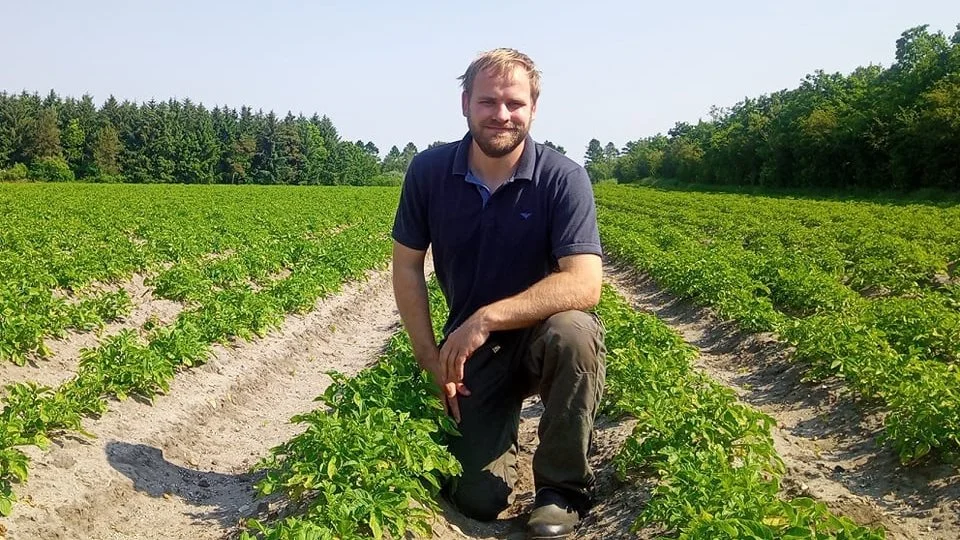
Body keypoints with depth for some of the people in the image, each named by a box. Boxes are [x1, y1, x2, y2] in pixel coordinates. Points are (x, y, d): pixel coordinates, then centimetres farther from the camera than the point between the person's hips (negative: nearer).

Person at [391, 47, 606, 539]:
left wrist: (487, 318, -34)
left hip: (541, 335, -1)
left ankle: (564, 488, -13)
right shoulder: (428, 172, -8)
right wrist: (431, 360, -8)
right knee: (477, 500, -7)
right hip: (471, 349, 2)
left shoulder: (563, 178, -17)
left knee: (572, 333, -38)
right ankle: (495, 427, 29)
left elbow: (584, 285, -27)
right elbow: (406, 268, -1)